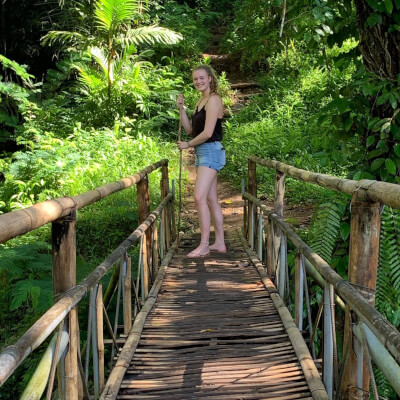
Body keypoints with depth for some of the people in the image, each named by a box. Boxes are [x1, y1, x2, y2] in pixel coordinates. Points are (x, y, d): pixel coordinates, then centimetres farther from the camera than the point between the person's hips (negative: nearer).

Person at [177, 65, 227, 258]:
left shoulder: (213, 100, -11)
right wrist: (181, 109, 5)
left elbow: (207, 133, -18)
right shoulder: (201, 101, 18)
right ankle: (219, 243, 16)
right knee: (211, 200, 11)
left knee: (200, 197, -16)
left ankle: (204, 245, -12)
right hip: (203, 153, 10)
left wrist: (188, 144, -5)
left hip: (211, 151, -10)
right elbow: (191, 130, 14)